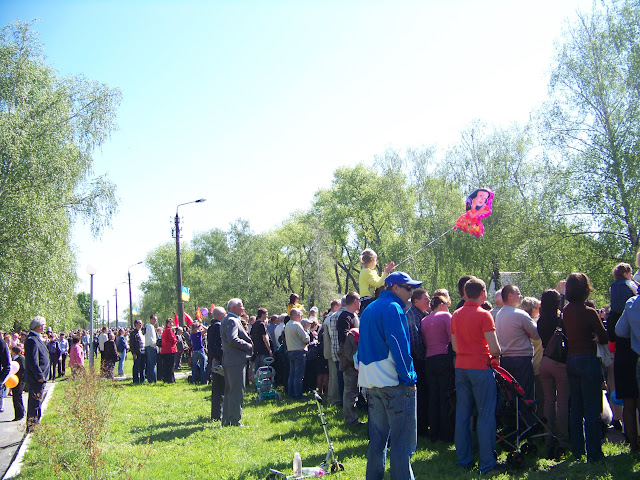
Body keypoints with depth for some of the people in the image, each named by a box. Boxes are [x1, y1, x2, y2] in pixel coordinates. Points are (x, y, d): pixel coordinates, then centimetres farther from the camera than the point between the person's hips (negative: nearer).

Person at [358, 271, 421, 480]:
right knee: (402, 440, -4)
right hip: (394, 383, -9)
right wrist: (409, 378, -13)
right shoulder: (393, 308, -12)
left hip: (372, 382, 9)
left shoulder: (369, 309, 17)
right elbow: (399, 346, -17)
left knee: (377, 437, 16)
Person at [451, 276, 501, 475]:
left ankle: (463, 459, 17)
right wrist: (494, 356, 5)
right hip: (480, 368, -6)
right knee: (485, 415, 0)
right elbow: (495, 349, -15)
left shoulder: (456, 315, 8)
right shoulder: (483, 315, -12)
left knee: (462, 414, 11)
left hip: (461, 367, 6)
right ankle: (486, 463, 1)